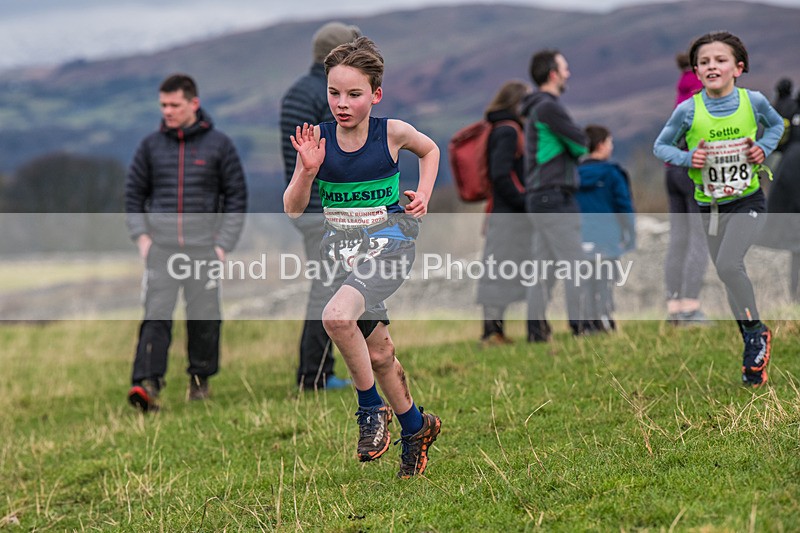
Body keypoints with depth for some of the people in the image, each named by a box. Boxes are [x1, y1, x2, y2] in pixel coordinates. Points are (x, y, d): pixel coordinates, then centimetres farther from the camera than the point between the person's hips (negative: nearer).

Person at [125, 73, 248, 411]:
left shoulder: (219, 145, 2)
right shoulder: (151, 146, 8)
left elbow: (237, 197, 5)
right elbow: (133, 194, 14)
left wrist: (223, 244, -3)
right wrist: (141, 236, 1)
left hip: (203, 247, -1)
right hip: (160, 246, 1)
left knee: (204, 318, 3)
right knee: (156, 315, -11)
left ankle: (200, 379, 20)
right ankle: (146, 383, -20)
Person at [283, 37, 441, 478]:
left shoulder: (392, 133, -8)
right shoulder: (318, 138, -5)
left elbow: (430, 150, 16)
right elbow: (292, 210, -3)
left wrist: (424, 194, 2)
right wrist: (307, 171, -20)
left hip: (389, 243, -4)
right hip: (343, 250, 4)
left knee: (337, 315, -30)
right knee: (377, 353, 11)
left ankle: (371, 408, -10)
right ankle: (415, 426, 36)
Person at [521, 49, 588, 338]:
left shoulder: (538, 108, 21)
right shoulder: (548, 107, -11)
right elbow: (581, 142, -10)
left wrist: (573, 152, 3)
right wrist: (578, 148, 10)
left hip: (539, 198, 10)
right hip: (554, 197, -10)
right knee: (574, 264, -10)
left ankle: (536, 329, 6)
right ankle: (580, 325, -13)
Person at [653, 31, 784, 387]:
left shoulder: (753, 101, -11)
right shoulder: (688, 111, -12)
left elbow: (776, 124, 11)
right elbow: (661, 146, 1)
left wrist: (764, 147, -7)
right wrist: (687, 158, -17)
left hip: (747, 200, -2)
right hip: (710, 205, 2)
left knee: (728, 265, -22)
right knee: (731, 277, 9)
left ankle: (757, 332, -1)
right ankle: (755, 346, 25)